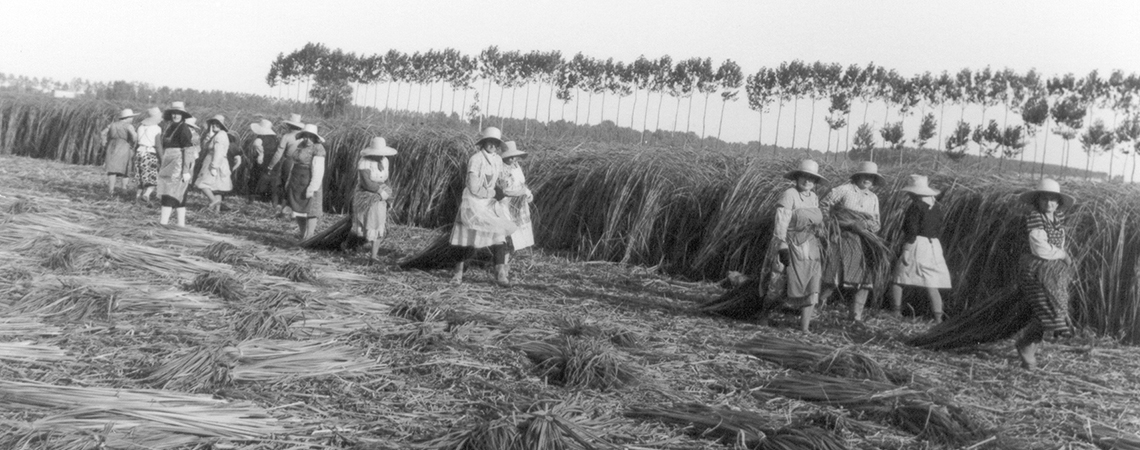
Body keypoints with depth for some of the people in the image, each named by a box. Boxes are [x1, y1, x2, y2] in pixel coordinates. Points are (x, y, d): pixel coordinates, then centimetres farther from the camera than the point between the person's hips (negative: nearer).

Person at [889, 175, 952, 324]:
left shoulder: (916, 207, -11)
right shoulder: (937, 207, 10)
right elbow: (938, 230, 15)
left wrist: (906, 250, -17)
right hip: (934, 246, 6)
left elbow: (912, 231, -17)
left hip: (916, 245, -6)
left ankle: (895, 312, 3)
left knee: (897, 280, 6)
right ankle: (938, 318, 1)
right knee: (932, 286, 8)